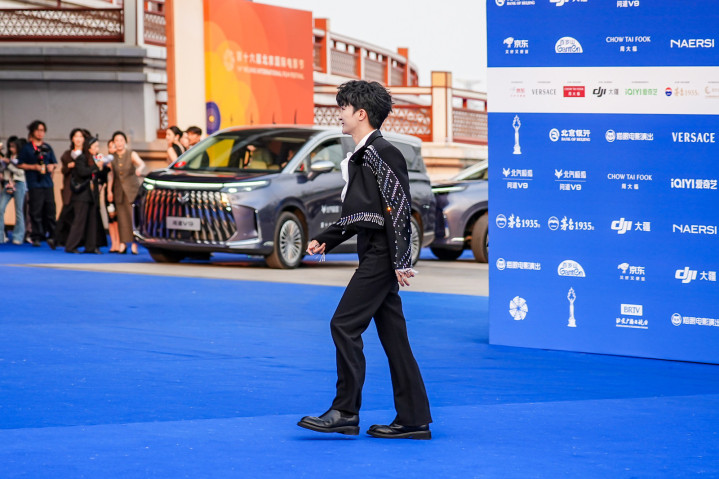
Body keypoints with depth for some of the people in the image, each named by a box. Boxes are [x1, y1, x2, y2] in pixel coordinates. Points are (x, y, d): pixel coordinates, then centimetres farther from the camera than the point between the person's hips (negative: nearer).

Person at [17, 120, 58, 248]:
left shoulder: (47, 148, 16)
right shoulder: (27, 148, 3)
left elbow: (54, 163, 22)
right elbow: (20, 164, 0)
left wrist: (51, 166, -1)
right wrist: (34, 167, -11)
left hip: (47, 181, 4)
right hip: (34, 183, -4)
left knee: (50, 209, 0)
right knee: (36, 211, -4)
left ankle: (51, 236, 5)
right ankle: (36, 237, 2)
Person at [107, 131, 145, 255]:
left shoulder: (131, 154, -2)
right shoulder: (112, 157, 7)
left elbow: (142, 163, -19)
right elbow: (112, 175, 11)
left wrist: (139, 169, -42)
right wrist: (109, 190, 4)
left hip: (132, 189, -3)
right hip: (119, 190, 3)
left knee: (132, 216, -9)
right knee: (121, 217, -2)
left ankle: (134, 244, -8)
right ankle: (122, 244, 1)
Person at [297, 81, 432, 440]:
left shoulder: (381, 153, -13)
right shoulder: (360, 156, 18)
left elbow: (399, 207, -18)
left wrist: (401, 261, -20)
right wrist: (326, 240, 13)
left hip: (382, 255, -10)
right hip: (374, 254, 10)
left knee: (345, 325, -10)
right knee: (393, 335, 8)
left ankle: (345, 412, -5)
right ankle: (413, 420, 10)